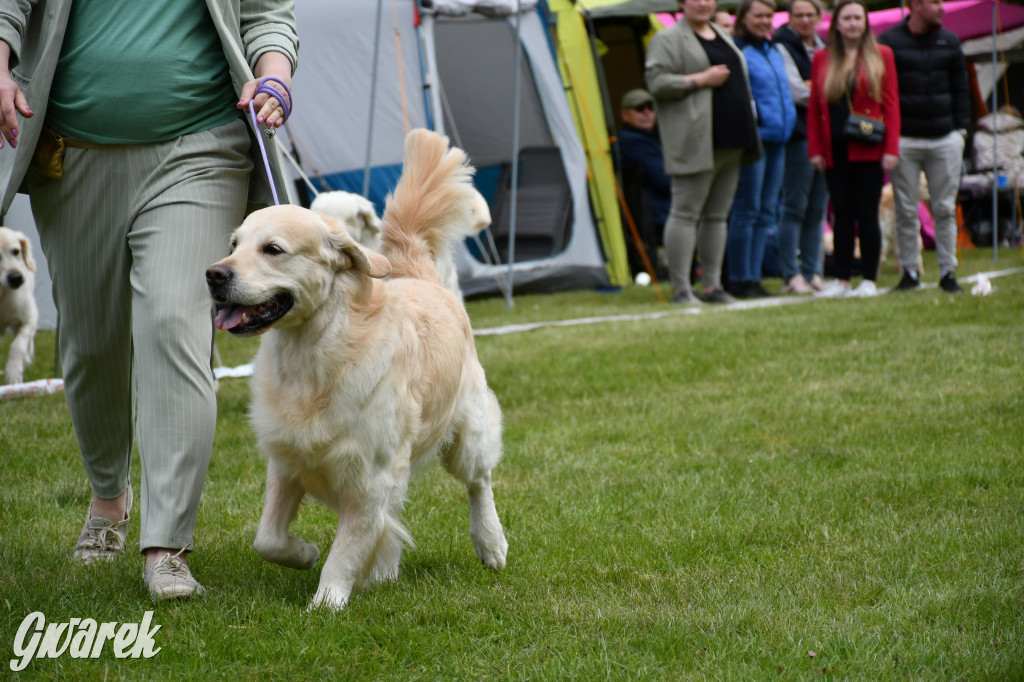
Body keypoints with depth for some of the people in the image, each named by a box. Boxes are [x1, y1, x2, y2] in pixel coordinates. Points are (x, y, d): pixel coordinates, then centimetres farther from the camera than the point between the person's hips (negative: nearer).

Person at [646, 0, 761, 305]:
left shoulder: (723, 37, 22)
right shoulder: (668, 39, -3)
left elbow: (739, 80, 30)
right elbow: (657, 82, -14)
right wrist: (700, 80, -17)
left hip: (730, 142, 8)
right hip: (695, 143, -8)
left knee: (718, 216, 9)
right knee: (685, 214, -8)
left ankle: (711, 285, 14)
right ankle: (680, 288, -5)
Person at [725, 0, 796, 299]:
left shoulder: (774, 52, 18)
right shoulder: (737, 51, -8)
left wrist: (787, 124, 20)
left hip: (776, 139, 8)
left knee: (767, 212, 8)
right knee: (747, 210, -5)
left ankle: (753, 277, 13)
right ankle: (739, 280, 1)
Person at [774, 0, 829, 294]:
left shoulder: (822, 48, 19)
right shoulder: (783, 47, -4)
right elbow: (797, 92, -11)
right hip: (800, 134, -7)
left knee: (817, 209, 6)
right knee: (795, 207, -6)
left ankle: (812, 272, 11)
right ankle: (791, 275, -4)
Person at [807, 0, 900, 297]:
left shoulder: (881, 56, 4)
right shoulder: (822, 59, 9)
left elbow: (891, 103, 0)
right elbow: (814, 107, 9)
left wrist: (891, 148, -7)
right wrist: (814, 149, 1)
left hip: (868, 150, -2)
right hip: (835, 150, 2)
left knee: (867, 215, -1)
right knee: (842, 214, 4)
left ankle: (869, 280, 4)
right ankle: (842, 280, 9)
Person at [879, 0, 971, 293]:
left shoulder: (949, 42, 11)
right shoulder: (889, 42, 0)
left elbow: (961, 89, 15)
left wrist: (961, 128, 6)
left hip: (945, 138, 2)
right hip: (904, 139, -2)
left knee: (945, 209, 3)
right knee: (906, 210, 1)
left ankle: (948, 272, 9)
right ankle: (910, 271, 10)